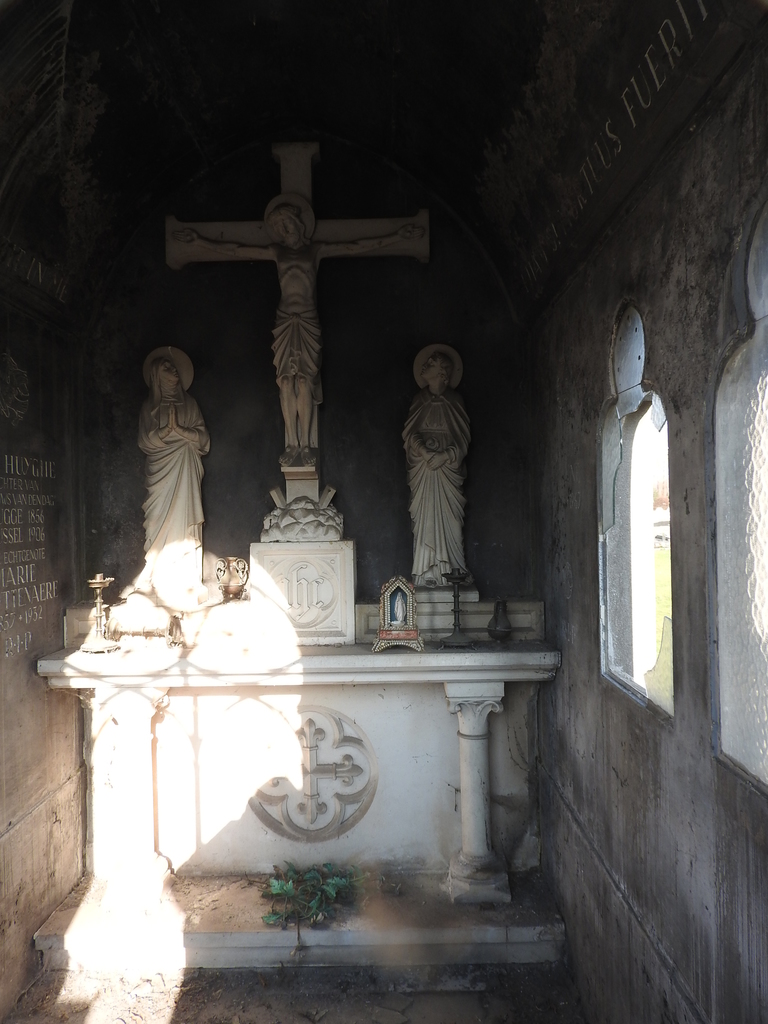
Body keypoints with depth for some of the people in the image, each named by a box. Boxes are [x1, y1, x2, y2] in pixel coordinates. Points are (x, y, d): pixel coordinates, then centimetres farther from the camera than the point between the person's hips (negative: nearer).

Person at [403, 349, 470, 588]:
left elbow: (463, 439, 2)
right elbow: (410, 433, 3)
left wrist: (445, 456, -14)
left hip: (448, 468, -2)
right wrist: (425, 453, -14)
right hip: (422, 469, 2)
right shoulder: (420, 401, 11)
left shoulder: (454, 402, 5)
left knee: (448, 520, -4)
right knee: (424, 518, -1)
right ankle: (426, 574, 2)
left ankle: (451, 572, 1)